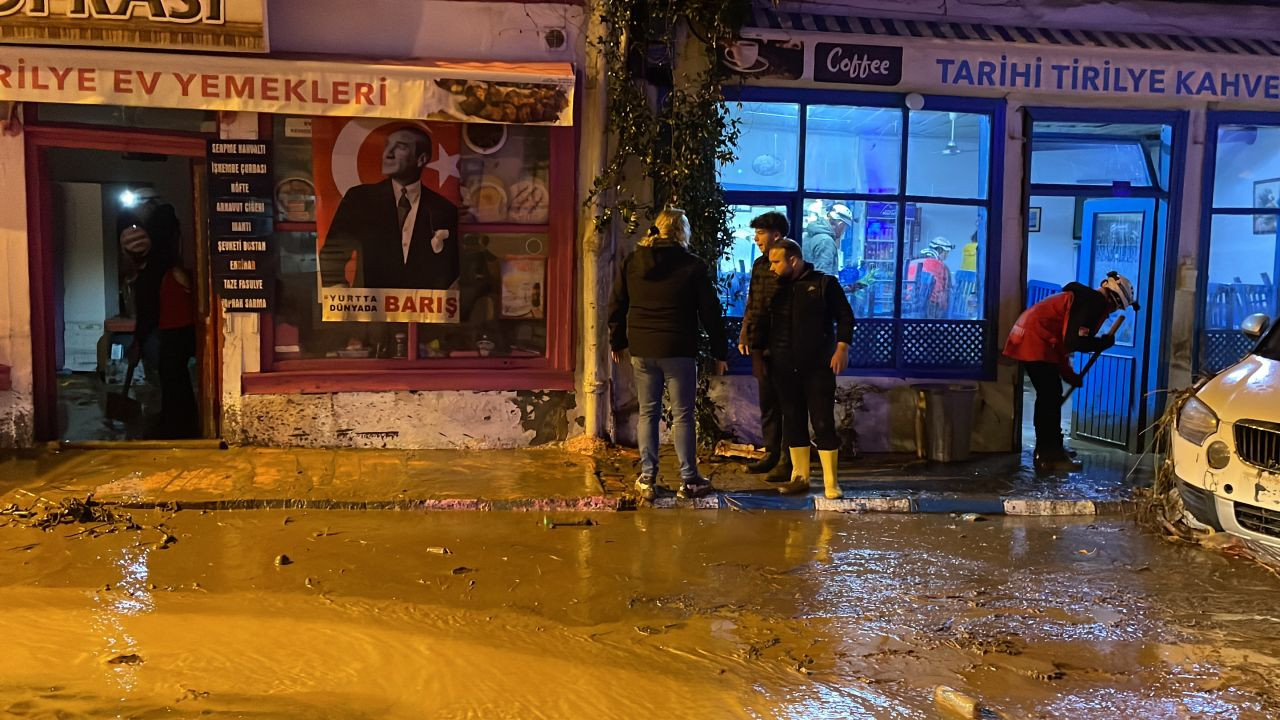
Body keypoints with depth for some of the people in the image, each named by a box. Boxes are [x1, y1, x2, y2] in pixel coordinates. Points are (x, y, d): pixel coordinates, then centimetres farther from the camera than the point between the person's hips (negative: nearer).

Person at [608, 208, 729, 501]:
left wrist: (617, 343, 20)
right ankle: (689, 481, 9)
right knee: (682, 415, 4)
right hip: (679, 350, -3)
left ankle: (647, 479, 12)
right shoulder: (693, 266, -5)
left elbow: (617, 307, 9)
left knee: (647, 413, 10)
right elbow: (710, 312, -3)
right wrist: (720, 352, 5)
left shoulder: (631, 263, 5)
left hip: (642, 350, 3)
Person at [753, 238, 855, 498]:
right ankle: (800, 477, 17)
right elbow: (765, 323, 18)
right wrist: (758, 350, 9)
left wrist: (842, 346, -11)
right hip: (784, 368, 4)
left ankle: (831, 482, 3)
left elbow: (845, 316, -1)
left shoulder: (824, 283, -1)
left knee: (823, 422, -3)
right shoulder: (776, 287, 12)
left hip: (818, 367, -4)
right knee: (793, 421, 8)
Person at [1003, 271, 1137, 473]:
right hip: (1036, 343, -11)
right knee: (1051, 398, -8)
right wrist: (1104, 343, -3)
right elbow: (1076, 342, -21)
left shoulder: (1085, 299, 21)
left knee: (1048, 397, 18)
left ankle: (1046, 452, 27)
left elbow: (1062, 341, 24)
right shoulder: (1093, 303, -12)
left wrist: (1069, 375, 20)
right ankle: (1051, 457, -5)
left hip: (1028, 340, 11)